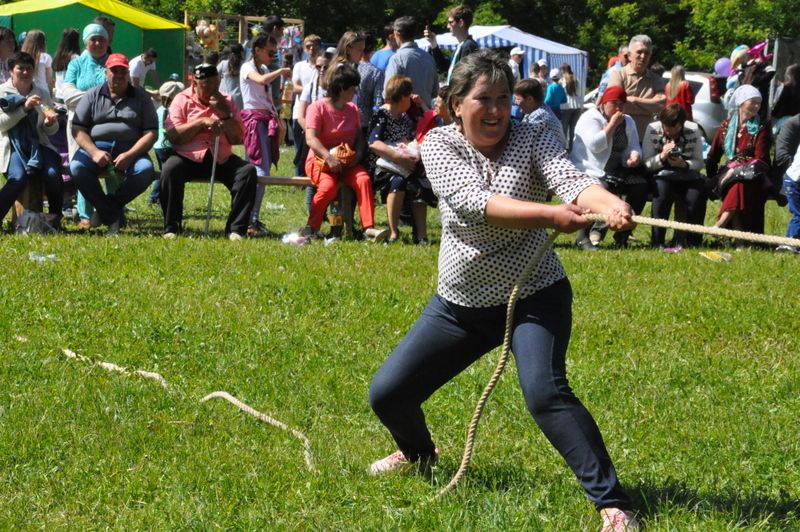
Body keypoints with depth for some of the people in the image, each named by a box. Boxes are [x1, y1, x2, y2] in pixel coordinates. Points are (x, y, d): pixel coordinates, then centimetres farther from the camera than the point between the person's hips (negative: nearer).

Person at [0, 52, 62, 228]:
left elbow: (51, 130, 17)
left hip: (38, 144, 3)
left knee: (53, 174, -26)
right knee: (18, 178, -33)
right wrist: (24, 108, -17)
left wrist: (50, 123, -7)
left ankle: (55, 219, -8)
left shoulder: (43, 93, 15)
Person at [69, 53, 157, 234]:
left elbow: (151, 133, 1)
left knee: (145, 170, -32)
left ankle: (107, 207, -10)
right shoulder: (92, 96, 10)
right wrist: (94, 152, -16)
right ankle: (112, 216, -17)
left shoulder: (141, 97, 8)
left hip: (130, 149, 0)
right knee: (77, 167, -30)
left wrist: (129, 155, -16)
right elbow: (78, 129, 3)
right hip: (96, 146, 0)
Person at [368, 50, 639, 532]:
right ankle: (418, 452, 43)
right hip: (460, 303, 3)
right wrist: (549, 215, -43)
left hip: (534, 297, -3)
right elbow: (472, 202, -28)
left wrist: (608, 204, -53)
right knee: (387, 394, 8)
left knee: (546, 392, -28)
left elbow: (570, 179, -29)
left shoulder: (532, 139, -9)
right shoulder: (440, 145, -9)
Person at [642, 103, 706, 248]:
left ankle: (693, 241, -13)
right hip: (661, 175, -2)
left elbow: (699, 162, -1)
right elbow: (646, 163, -7)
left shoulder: (693, 130, -2)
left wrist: (684, 164, -22)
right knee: (662, 187, -35)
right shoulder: (652, 130, -6)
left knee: (698, 191, -29)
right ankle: (657, 241, -30)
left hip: (687, 173, 2)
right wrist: (662, 157, -26)